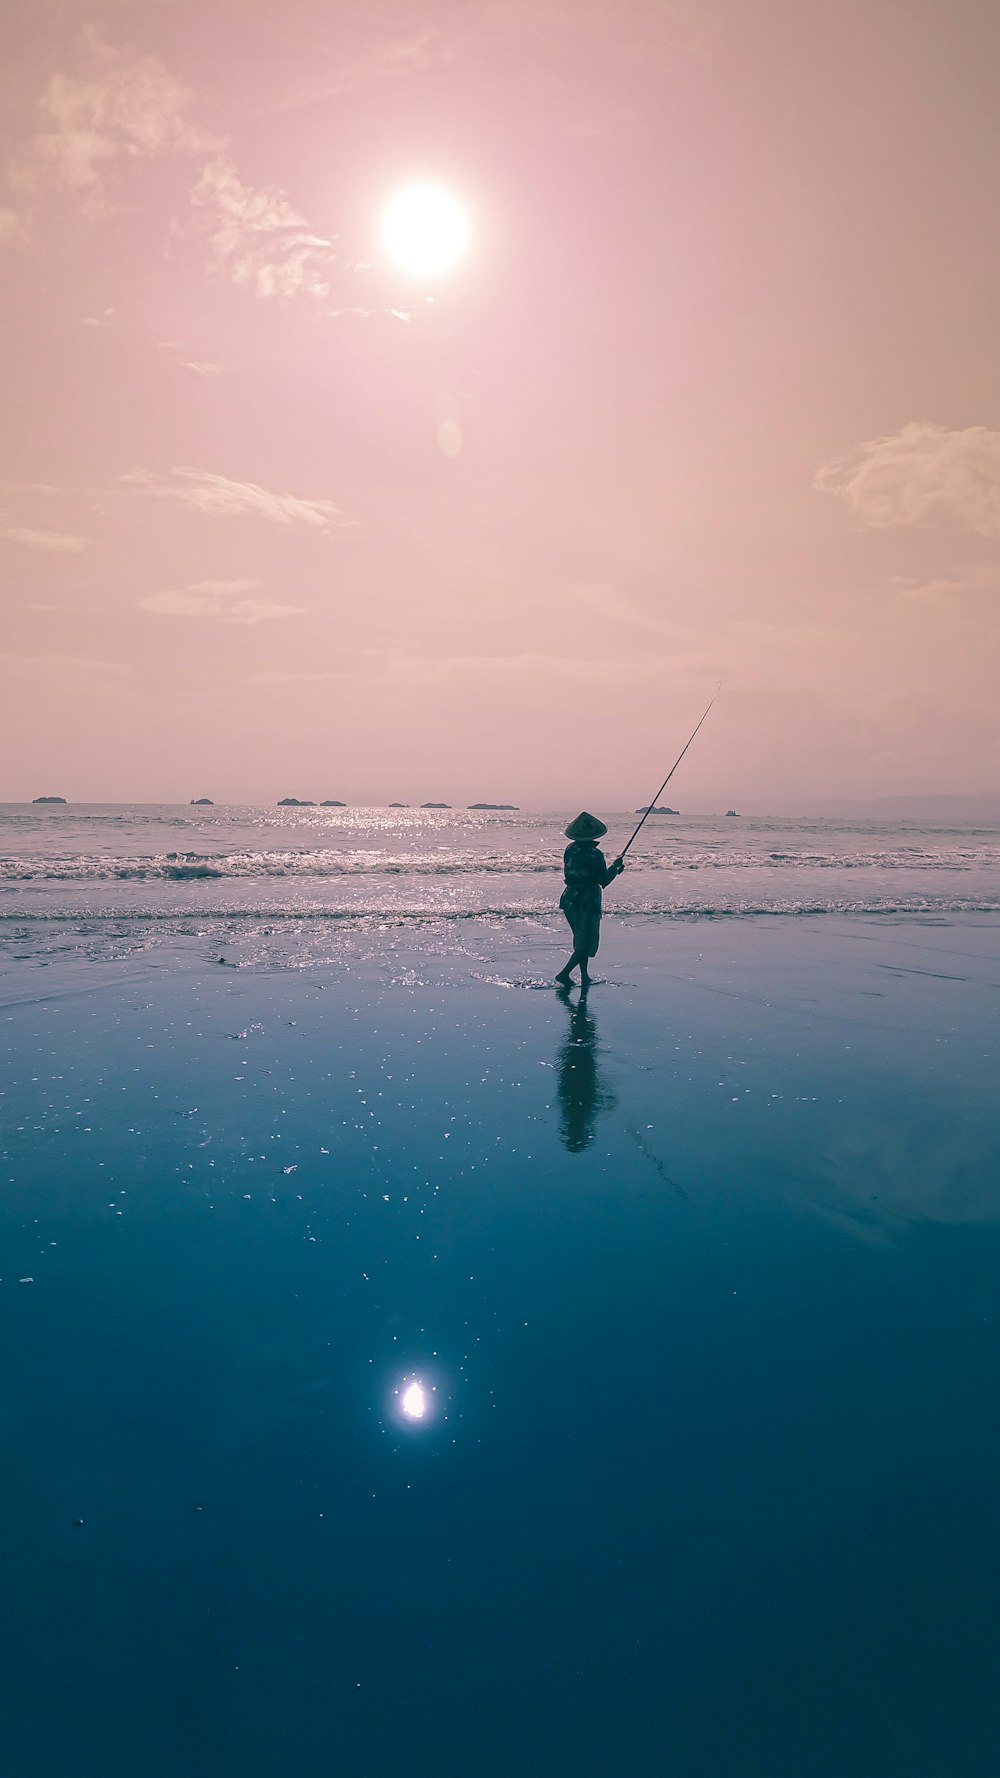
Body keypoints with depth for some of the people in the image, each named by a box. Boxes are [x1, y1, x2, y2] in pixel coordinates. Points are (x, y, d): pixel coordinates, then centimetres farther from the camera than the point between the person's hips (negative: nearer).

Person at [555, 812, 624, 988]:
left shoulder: (569, 849, 4)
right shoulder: (595, 854, -16)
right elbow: (603, 880, -11)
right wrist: (615, 866, 8)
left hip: (569, 899, 7)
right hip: (588, 901, -7)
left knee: (581, 940, 18)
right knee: (586, 943, 2)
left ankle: (584, 976, 21)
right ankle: (564, 973, -4)